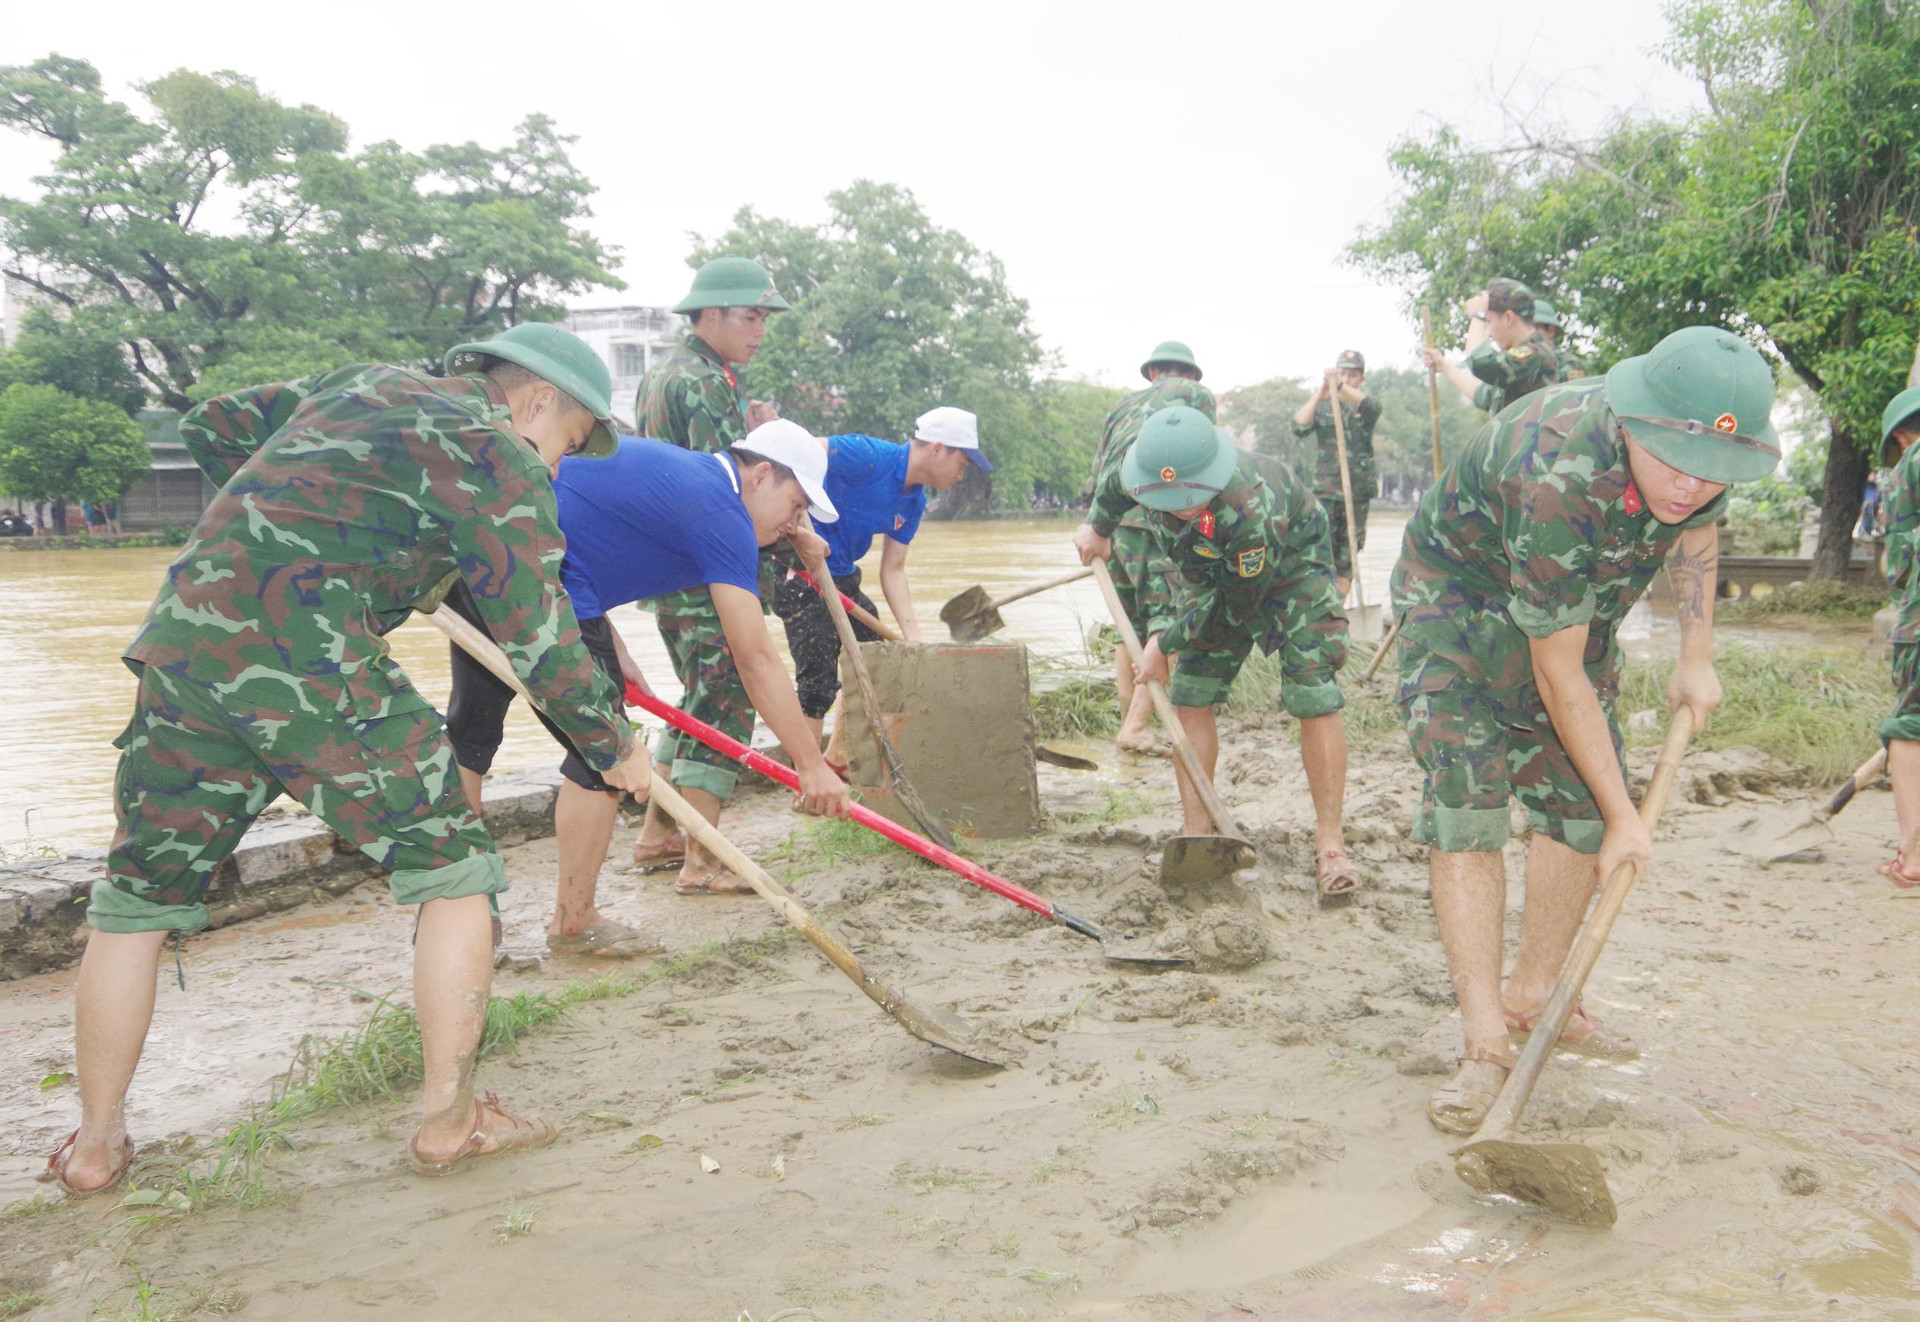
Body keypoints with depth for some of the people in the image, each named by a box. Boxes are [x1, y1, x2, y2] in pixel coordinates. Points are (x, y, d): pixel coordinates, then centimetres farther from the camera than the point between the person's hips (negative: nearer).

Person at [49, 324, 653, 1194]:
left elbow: (211, 429, 30)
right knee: (453, 870, 8)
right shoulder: (502, 460, 3)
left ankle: (96, 1145, 27)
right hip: (310, 667, -7)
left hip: (181, 641, 7)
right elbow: (538, 638, -1)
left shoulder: (360, 384, 24)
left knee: (139, 896, 18)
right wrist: (610, 747, 10)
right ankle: (447, 1121, 12)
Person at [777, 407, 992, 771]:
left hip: (842, 576, 10)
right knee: (819, 681, -11)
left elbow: (892, 570, 5)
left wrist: (913, 635, -5)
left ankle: (838, 756, 36)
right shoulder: (869, 457, -22)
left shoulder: (913, 503, 4)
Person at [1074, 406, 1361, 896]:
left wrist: (1166, 643, -20)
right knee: (1189, 695, -3)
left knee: (1314, 698, -15)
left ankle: (1329, 843, -6)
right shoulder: (1146, 473, -28)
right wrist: (1098, 528, 15)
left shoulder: (1250, 510, -44)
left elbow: (1237, 605, -29)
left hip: (1288, 568, -5)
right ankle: (1196, 833, 4)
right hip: (1207, 573, 5)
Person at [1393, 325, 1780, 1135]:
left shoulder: (1700, 452, -19)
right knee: (1463, 806, -18)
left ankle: (1532, 996, 18)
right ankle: (1485, 1045, -16)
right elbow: (1557, 673, -31)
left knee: (1581, 806, 3)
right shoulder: (1558, 477, -39)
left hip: (1577, 609, 7)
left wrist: (1696, 658, 5)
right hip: (1461, 601, -7)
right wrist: (1624, 817, -24)